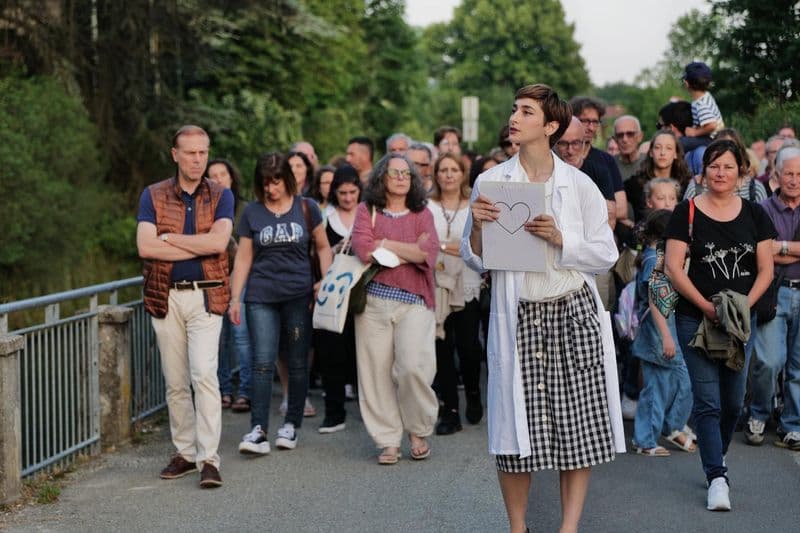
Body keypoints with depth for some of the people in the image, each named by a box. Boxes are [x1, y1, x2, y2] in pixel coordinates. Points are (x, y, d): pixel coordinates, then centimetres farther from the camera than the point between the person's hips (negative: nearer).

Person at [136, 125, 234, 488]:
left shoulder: (221, 196, 5)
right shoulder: (153, 196, 5)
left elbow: (218, 241, -13)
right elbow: (145, 246, -10)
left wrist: (169, 239, -9)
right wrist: (200, 247, -10)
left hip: (206, 295, -2)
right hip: (166, 297, 2)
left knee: (204, 374, -14)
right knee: (175, 382, 8)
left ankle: (209, 459, -13)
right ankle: (184, 452, 19)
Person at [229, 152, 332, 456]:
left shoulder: (306, 209, 4)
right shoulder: (252, 212, 5)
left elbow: (323, 248, 13)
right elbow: (243, 258, 8)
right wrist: (235, 298, 4)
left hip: (299, 296, 1)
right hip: (261, 297, 0)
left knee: (298, 363, 6)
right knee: (263, 363, -9)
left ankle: (291, 424, 18)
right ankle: (258, 430, -10)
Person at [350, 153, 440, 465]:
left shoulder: (421, 214, 11)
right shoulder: (367, 211, 9)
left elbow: (428, 252, -7)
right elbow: (363, 250, -8)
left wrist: (386, 244, -3)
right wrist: (411, 249, 0)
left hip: (414, 302, -1)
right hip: (374, 301, 1)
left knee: (413, 367, -14)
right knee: (377, 373, 0)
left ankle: (419, 432, 8)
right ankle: (388, 441, 11)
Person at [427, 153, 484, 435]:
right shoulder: (427, 208, 7)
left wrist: (443, 246, -12)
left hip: (467, 287, -1)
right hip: (435, 286, 1)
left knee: (468, 346, -5)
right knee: (443, 348, 1)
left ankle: (473, 393, 24)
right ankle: (450, 410, 6)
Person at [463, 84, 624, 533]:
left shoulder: (579, 185, 3)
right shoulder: (491, 182, 5)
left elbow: (606, 255, 2)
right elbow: (476, 261, 8)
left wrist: (559, 239, -12)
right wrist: (477, 228, -12)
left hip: (574, 314, 0)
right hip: (517, 318, 0)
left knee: (579, 425, 0)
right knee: (516, 431, 1)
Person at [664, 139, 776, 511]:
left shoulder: (754, 214, 6)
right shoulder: (687, 212, -3)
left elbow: (766, 269, 4)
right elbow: (673, 268, -8)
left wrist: (745, 304, -11)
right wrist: (706, 306, -14)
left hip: (740, 321, 3)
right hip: (695, 318, -3)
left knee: (733, 400, 11)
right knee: (707, 400, -7)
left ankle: (716, 458, 33)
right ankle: (717, 478, -5)